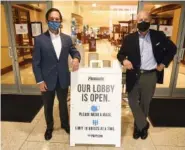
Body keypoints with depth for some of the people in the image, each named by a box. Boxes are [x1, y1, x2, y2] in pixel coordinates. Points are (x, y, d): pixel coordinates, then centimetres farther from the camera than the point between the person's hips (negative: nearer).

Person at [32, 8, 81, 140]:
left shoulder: (67, 38, 0)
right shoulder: (39, 39, -9)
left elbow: (74, 51, 9)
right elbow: (36, 62, -8)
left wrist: (76, 58, -15)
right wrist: (40, 81, -11)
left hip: (63, 79, 2)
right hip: (47, 80, -2)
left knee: (63, 103, 21)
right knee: (48, 106, 18)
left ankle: (65, 124, 46)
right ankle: (49, 127, 43)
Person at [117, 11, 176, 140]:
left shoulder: (159, 36, 0)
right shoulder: (129, 38, 0)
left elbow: (172, 49, 12)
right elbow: (120, 54, 5)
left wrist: (163, 63, 3)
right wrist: (124, 60, -17)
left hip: (150, 75, 0)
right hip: (134, 75, 0)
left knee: (145, 103, 14)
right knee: (133, 102, 6)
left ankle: (139, 126, 38)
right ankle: (143, 125, 30)